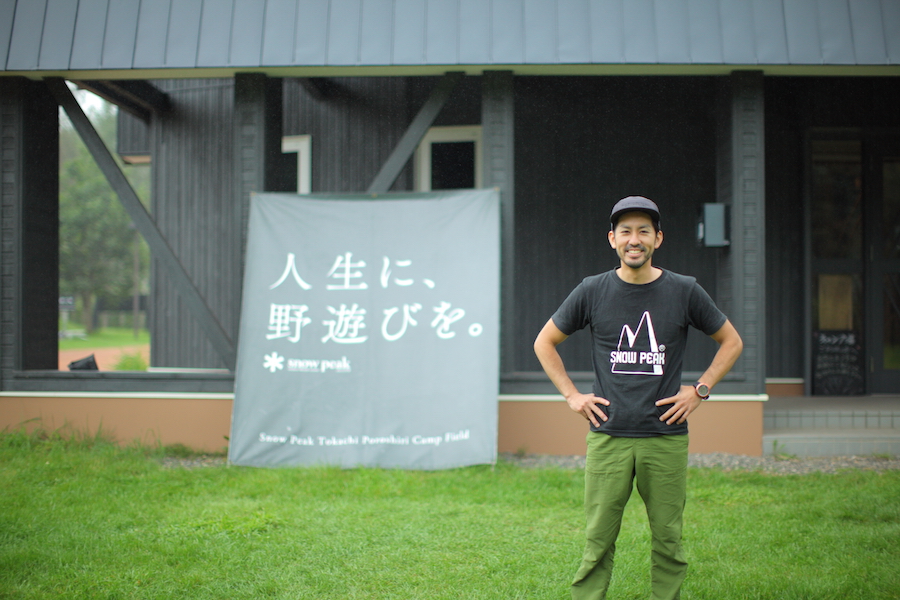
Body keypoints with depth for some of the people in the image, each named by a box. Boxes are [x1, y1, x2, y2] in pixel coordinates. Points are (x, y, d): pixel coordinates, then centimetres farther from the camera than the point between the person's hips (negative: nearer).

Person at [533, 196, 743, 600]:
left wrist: (700, 390, 4)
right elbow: (545, 342, 15)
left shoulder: (685, 291, 3)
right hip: (608, 436, 0)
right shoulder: (592, 292, 3)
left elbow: (731, 342, 15)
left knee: (667, 539, 3)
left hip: (666, 437, 0)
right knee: (598, 540, -1)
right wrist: (571, 395, 5)